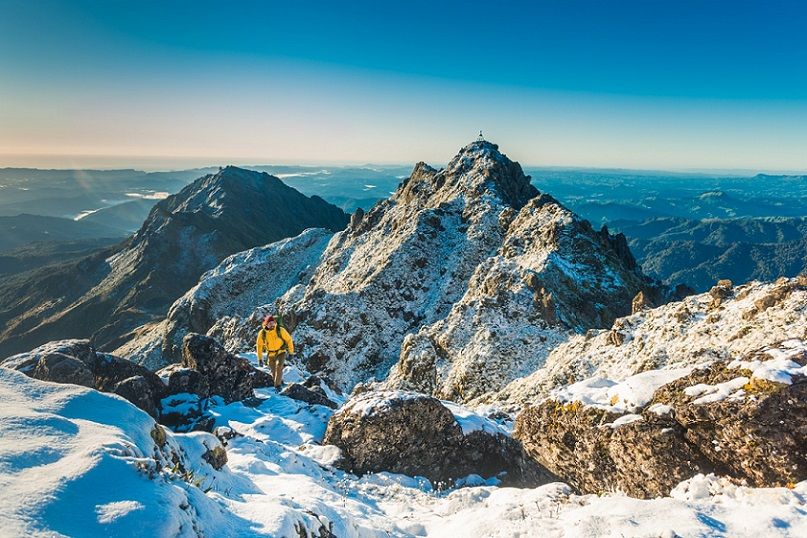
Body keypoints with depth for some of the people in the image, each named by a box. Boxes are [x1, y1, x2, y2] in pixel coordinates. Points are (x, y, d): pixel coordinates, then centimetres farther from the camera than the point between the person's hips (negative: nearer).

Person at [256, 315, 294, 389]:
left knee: (279, 366, -25)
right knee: (273, 372, 10)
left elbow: (288, 339, -8)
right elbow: (259, 345, -2)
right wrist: (260, 358, -1)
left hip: (281, 352, -2)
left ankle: (277, 385, -13)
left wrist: (291, 352, -3)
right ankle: (280, 381, 40)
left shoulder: (280, 330, -21)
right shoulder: (262, 333, -16)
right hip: (270, 354, 2)